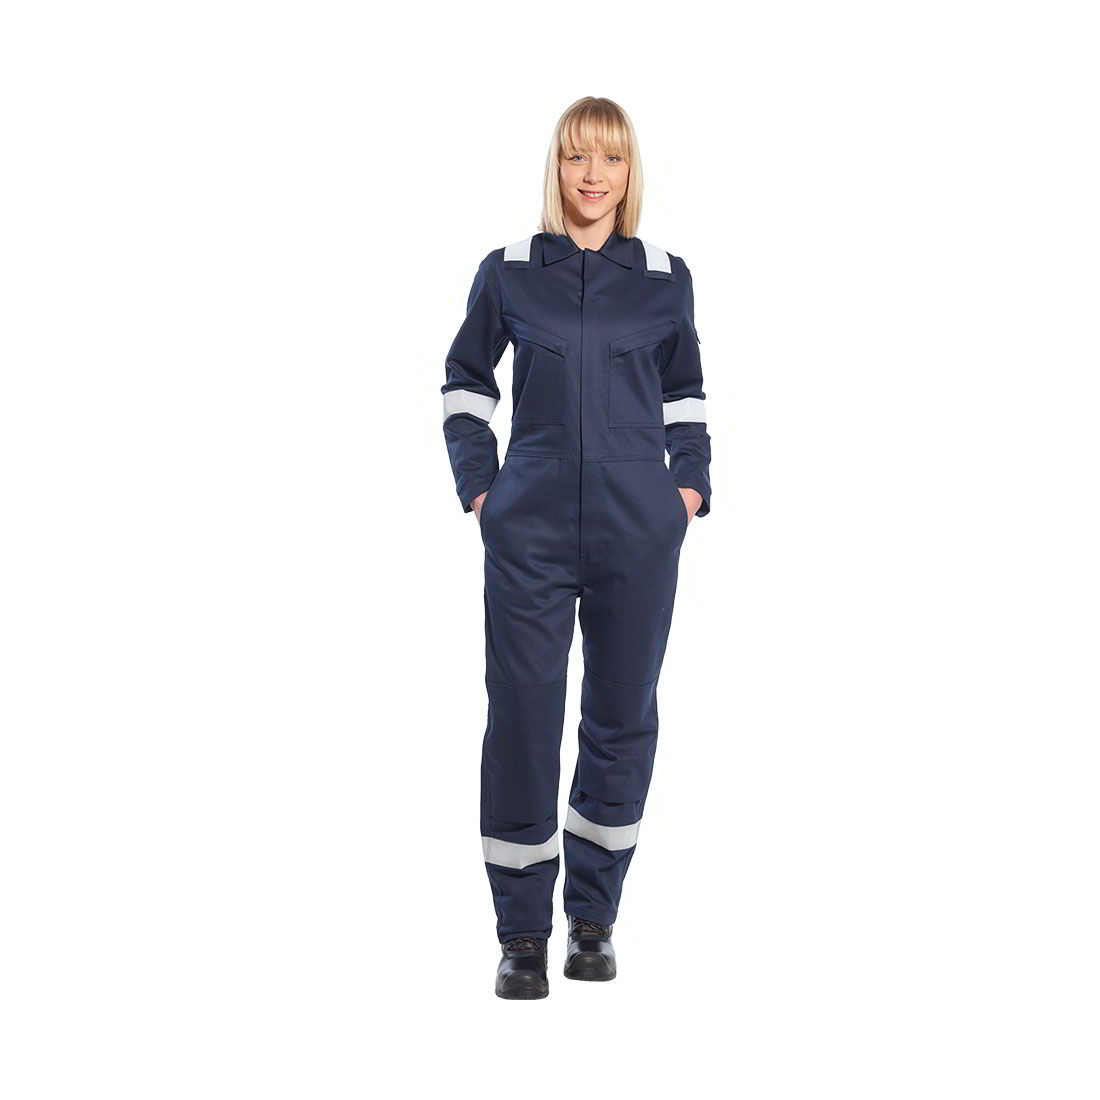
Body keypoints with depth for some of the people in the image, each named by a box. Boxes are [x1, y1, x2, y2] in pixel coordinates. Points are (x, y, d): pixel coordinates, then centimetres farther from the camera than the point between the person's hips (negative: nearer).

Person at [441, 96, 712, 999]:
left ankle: (595, 918, 21)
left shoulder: (666, 279, 6)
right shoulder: (508, 273, 3)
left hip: (640, 535, 2)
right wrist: (478, 484, 2)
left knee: (622, 719, 7)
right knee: (523, 720, -2)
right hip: (531, 532, -1)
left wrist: (691, 483, 4)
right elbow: (465, 384, 12)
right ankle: (523, 932, 8)